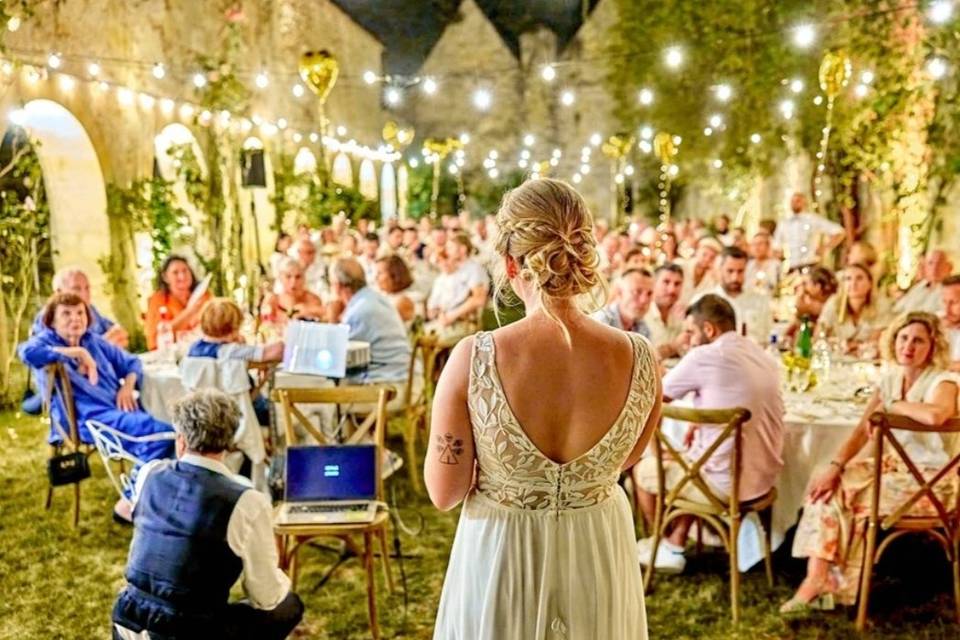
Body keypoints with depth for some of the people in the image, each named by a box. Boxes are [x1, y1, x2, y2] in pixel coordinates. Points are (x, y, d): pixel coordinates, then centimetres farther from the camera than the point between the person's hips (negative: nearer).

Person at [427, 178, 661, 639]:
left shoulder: (473, 359, -24)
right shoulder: (639, 360, -18)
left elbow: (444, 492, -12)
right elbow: (623, 460, 2)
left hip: (500, 562, -1)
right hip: (597, 558, 2)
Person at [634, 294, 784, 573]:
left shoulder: (704, 356, -16)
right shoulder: (762, 356, 7)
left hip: (728, 483, -8)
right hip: (765, 476, 8)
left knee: (642, 469, 16)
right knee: (687, 458, 31)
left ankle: (662, 546, 38)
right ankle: (675, 544, 31)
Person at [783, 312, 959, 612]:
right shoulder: (891, 380, 6)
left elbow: (935, 415, -40)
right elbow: (862, 430, 4)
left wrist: (892, 405, -22)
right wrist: (835, 466, -10)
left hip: (931, 479, -7)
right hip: (899, 464, 7)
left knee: (848, 496, -16)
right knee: (830, 487, -10)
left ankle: (824, 581, -2)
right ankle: (817, 578, -14)